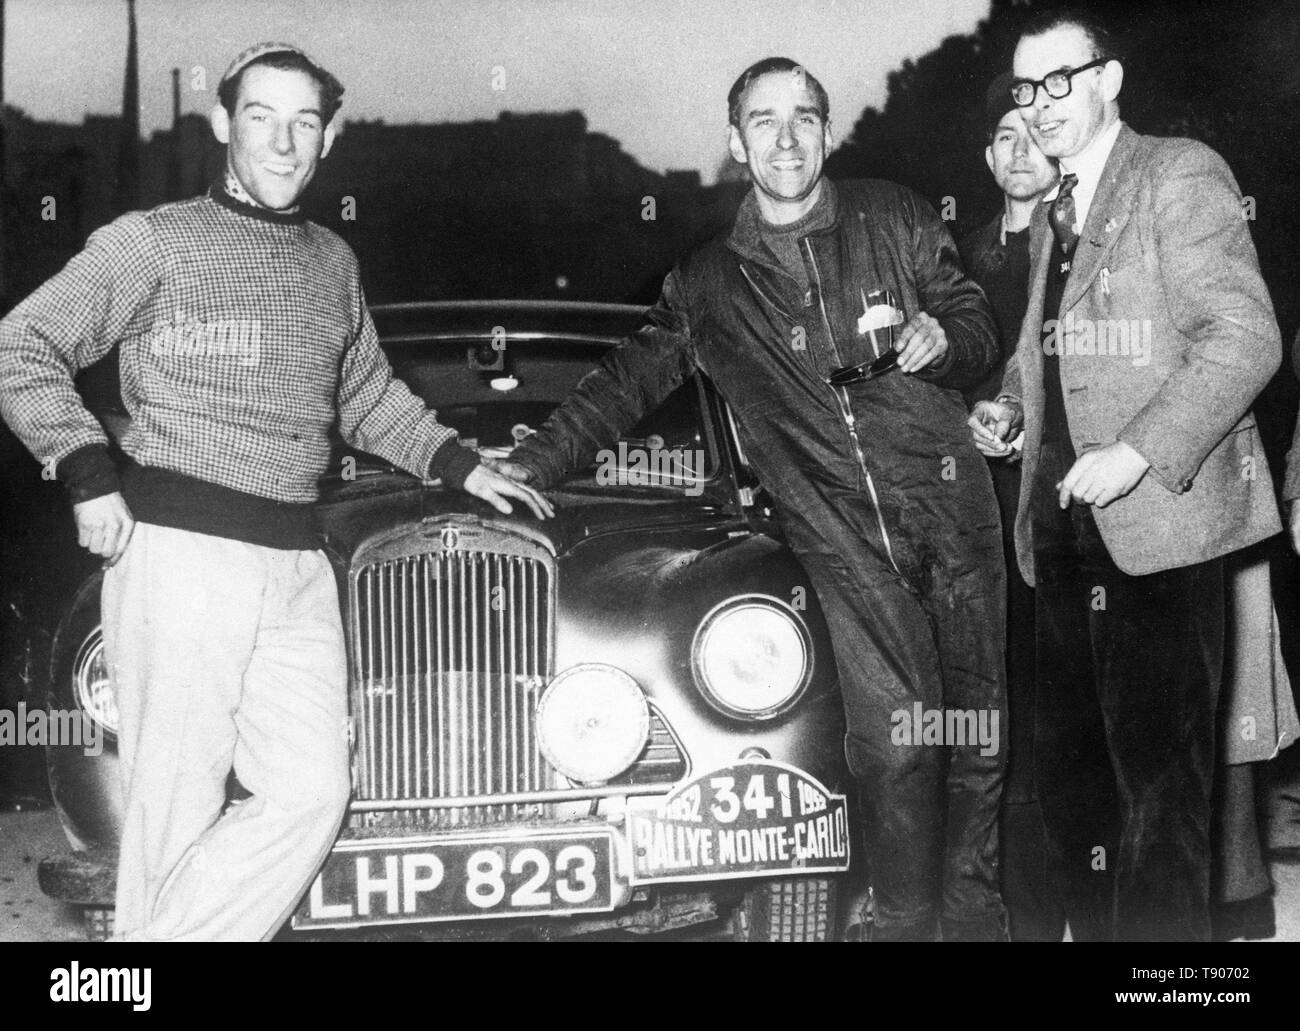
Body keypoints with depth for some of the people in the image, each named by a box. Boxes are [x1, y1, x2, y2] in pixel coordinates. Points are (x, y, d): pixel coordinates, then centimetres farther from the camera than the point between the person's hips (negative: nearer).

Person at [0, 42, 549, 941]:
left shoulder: (333, 262, 19)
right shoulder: (153, 242, 2)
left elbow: (367, 394, 32)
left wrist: (458, 463, 25)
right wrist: (89, 471, -9)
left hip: (298, 566, 5)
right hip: (179, 551, -5)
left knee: (311, 792, -2)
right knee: (178, 804, -4)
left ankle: (165, 937, 7)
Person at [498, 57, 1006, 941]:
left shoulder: (894, 219, 9)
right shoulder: (707, 284, 11)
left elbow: (981, 330, 14)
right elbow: (626, 383, 13)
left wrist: (939, 336, -9)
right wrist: (532, 462, 6)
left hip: (951, 515, 1)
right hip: (847, 550, -1)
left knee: (982, 733, 5)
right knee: (896, 749, -10)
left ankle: (975, 914, 21)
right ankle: (907, 921, 4)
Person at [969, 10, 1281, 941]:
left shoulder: (1181, 176, -4)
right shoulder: (1050, 215, 20)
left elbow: (1245, 338, -13)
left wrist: (1139, 452, -22)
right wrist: (1009, 407, 9)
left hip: (1157, 522, -7)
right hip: (1064, 527, 8)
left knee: (1158, 770, -4)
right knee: (1068, 763, 11)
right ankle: (1099, 927, 24)